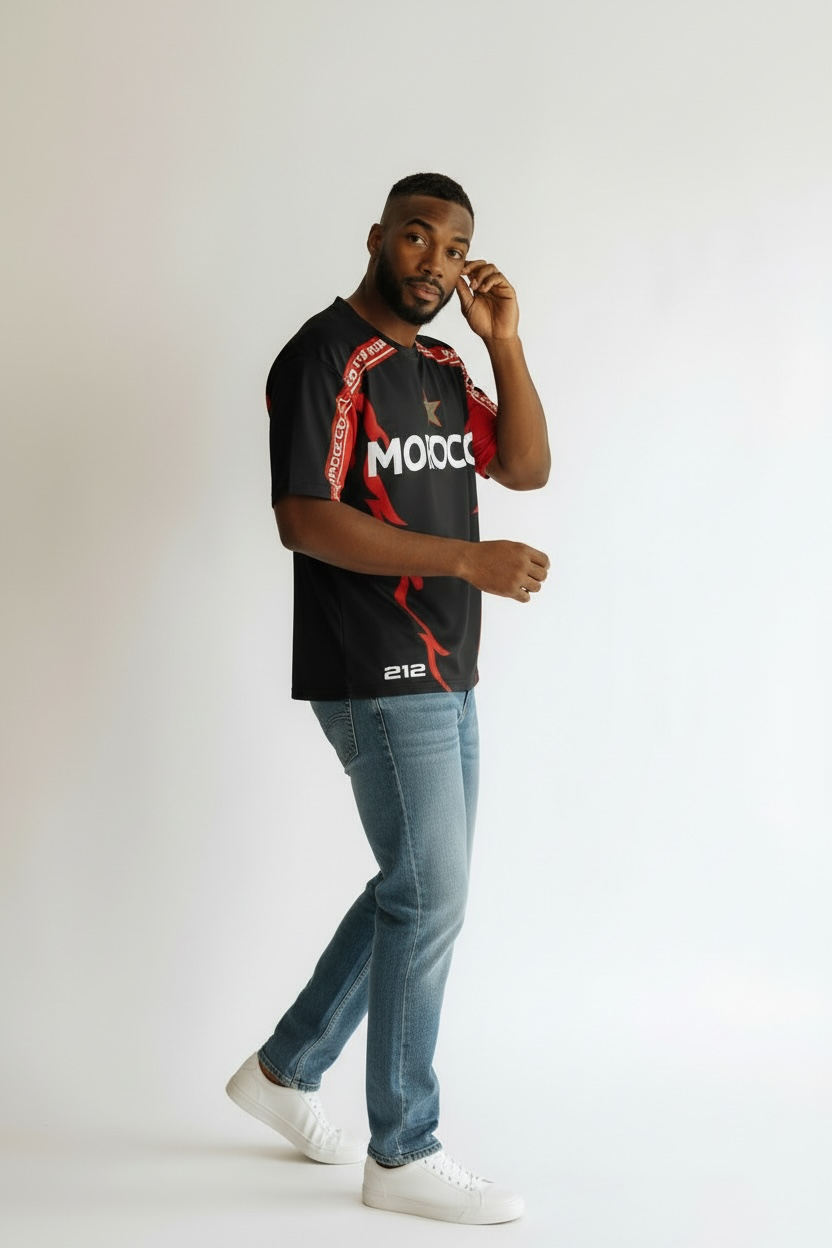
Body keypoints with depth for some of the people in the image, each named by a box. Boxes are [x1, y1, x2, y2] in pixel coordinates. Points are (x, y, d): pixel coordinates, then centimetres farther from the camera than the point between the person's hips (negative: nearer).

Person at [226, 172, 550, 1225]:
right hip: (375, 675, -9)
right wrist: (469, 560, -24)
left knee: (418, 892, 15)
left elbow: (527, 468, 11)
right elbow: (304, 518, -20)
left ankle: (284, 1069, 30)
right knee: (429, 898, -4)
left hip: (444, 673, 9)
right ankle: (403, 1157, 10)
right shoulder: (325, 357, -11)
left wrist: (504, 342, 2)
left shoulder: (440, 368, 16)